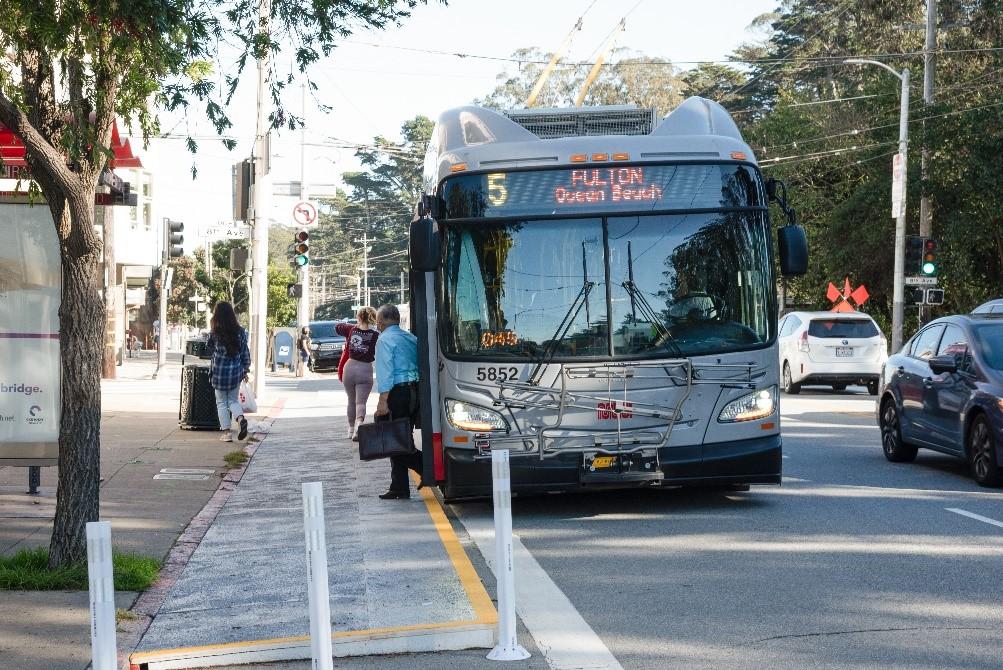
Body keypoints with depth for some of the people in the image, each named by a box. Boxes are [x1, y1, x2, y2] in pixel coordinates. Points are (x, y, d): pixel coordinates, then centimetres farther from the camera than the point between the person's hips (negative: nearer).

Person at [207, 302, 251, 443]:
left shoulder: (215, 333, -11)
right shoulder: (240, 332, -3)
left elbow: (210, 348, 8)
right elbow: (245, 353, 4)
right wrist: (245, 370, 12)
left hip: (220, 371, -3)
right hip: (236, 371, 3)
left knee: (221, 403, 10)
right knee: (233, 400, 16)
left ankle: (226, 432, 6)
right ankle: (240, 418, -14)